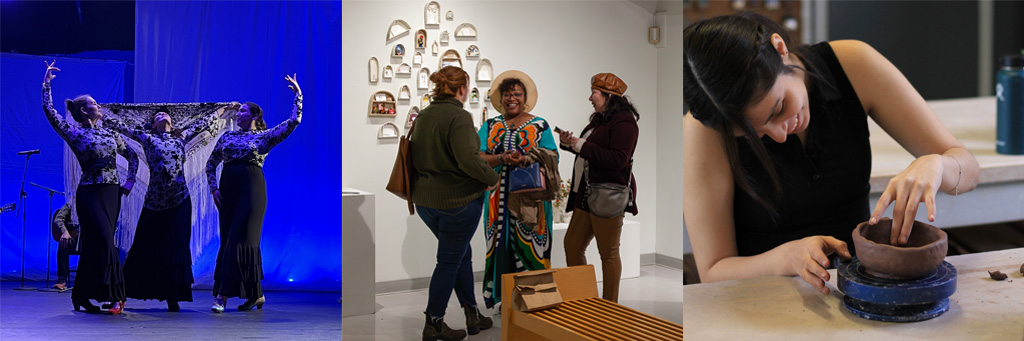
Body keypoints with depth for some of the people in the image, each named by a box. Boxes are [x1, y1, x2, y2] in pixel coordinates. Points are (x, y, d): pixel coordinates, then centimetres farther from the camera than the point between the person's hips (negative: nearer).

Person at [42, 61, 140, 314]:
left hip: (112, 193, 5)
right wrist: (46, 84, -9)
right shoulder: (75, 133, 0)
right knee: (104, 242, -12)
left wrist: (130, 180, 11)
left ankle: (83, 296, 16)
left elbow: (132, 156, 22)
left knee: (95, 245, 7)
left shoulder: (110, 134, 14)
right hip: (90, 194, -5)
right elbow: (49, 111, -11)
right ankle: (114, 296, -8)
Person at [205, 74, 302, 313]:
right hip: (228, 190, 5)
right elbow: (211, 164, 19)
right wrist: (213, 188, 7)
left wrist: (298, 94, -4)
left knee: (240, 240, -10)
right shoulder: (227, 137, 16)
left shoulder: (265, 137, 5)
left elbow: (294, 121, -3)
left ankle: (223, 295, -9)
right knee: (228, 240, 5)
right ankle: (255, 295, 14)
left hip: (252, 189, -5)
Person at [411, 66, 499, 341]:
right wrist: (491, 178, -11)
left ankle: (472, 314, 28)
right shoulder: (459, 116, -18)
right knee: (449, 261, 5)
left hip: (425, 199, 8)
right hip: (457, 199, -8)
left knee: (462, 254, 20)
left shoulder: (423, 116, 8)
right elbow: (468, 159, -26)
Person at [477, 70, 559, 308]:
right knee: (501, 246, 1)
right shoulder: (490, 126, 13)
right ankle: (503, 299, 11)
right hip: (499, 198, 2)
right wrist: (502, 159, -17)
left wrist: (526, 159, -20)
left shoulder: (540, 125, 7)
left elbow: (552, 158, -2)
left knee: (530, 247, -4)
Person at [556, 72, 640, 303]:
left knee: (608, 253, 0)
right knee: (572, 244, 13)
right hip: (586, 195, 10)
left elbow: (618, 160, -24)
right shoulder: (599, 119, 17)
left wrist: (581, 146, -19)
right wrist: (569, 143, 10)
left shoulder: (623, 122, -14)